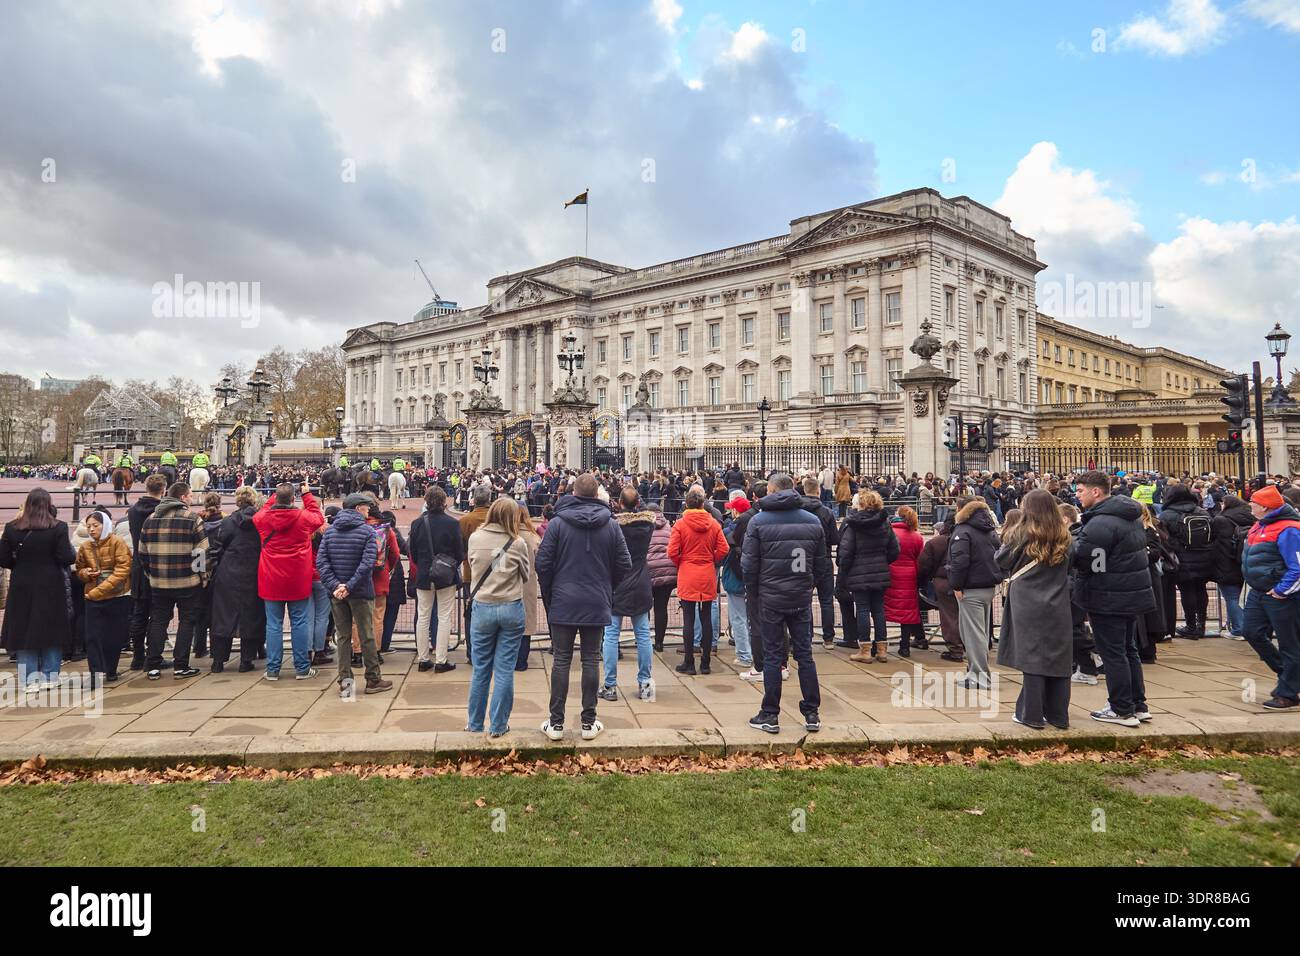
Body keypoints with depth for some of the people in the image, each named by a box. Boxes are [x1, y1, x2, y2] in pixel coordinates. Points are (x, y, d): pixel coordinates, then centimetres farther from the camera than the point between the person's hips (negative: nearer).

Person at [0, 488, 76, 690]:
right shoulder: (58, 528, -11)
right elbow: (66, 558, -14)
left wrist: (21, 564, 15)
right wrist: (72, 551, 6)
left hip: (22, 588, 2)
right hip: (51, 589, -2)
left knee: (24, 630, 10)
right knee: (51, 631, 11)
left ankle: (30, 678, 11)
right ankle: (50, 675, 14)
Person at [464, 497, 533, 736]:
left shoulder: (475, 538, -3)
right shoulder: (517, 543, -8)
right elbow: (527, 575, 4)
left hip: (482, 608, 2)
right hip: (511, 609, -1)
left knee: (481, 669, 12)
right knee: (505, 670, 6)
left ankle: (475, 723, 23)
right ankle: (498, 725, 12)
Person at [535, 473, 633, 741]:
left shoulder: (557, 523, -6)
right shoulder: (611, 525, -1)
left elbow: (543, 563, -6)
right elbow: (624, 566, 1)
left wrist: (549, 594, 9)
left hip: (563, 603, -1)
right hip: (597, 604, 1)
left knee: (561, 661, 6)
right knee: (591, 660, 8)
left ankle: (556, 723, 9)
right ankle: (589, 723, 13)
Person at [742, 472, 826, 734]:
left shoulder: (758, 521, -7)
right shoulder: (812, 521, 3)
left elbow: (749, 563, -6)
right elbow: (821, 563, 6)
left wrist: (752, 592, 7)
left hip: (771, 598, -3)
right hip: (802, 599, 3)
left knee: (773, 656, 4)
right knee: (805, 654, 10)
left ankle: (770, 716, 9)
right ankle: (812, 714, 14)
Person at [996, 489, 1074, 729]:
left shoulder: (1021, 534, -9)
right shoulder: (1064, 537, 3)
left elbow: (1002, 560, 0)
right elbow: (1070, 566, 16)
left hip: (1027, 605, -3)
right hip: (1057, 606, 3)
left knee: (1032, 656, 2)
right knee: (1058, 657, 9)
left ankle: (1032, 714, 6)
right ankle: (1058, 715, 17)